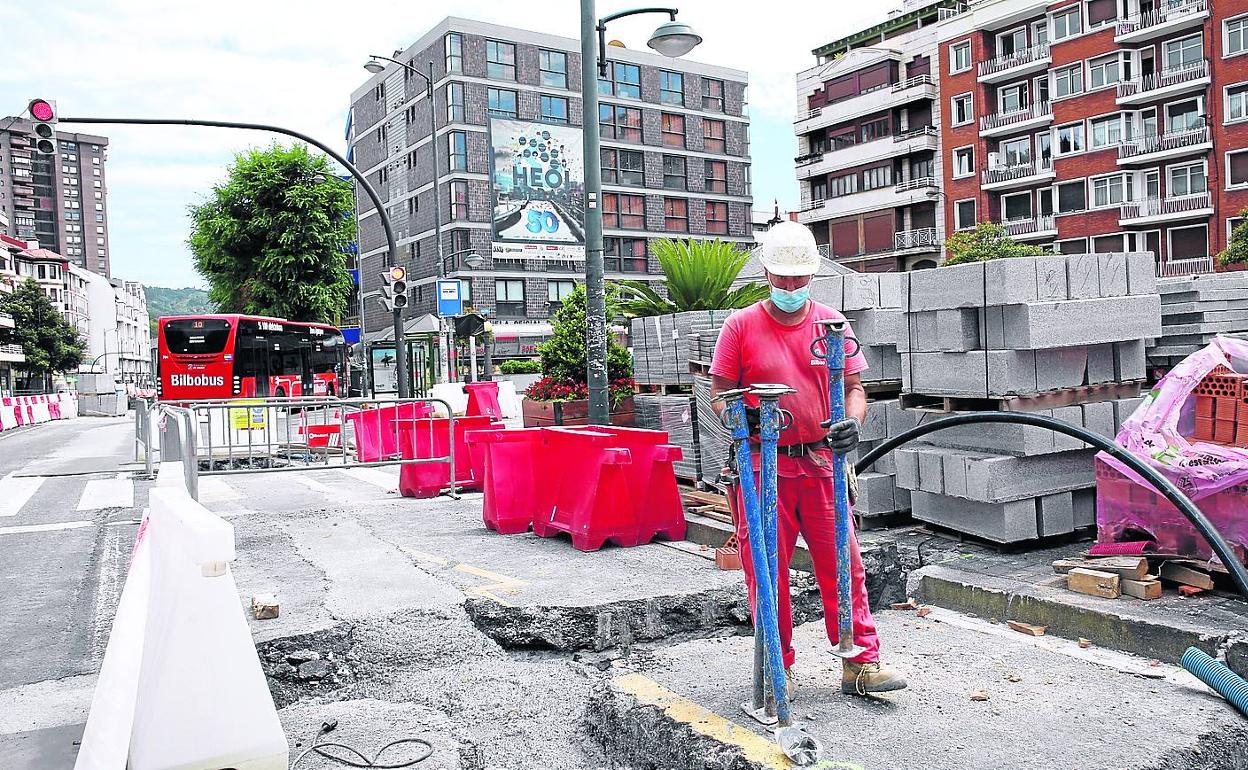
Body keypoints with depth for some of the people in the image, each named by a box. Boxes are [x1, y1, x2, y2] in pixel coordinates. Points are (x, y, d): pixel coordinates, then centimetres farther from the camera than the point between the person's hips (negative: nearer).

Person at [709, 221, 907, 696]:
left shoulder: (832, 323, 7)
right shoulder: (741, 325, 1)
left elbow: (853, 387, 9)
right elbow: (719, 391, 3)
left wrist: (851, 422, -12)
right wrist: (740, 415, -19)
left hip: (821, 462, 2)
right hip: (763, 466, -1)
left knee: (842, 564, 4)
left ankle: (861, 664, 15)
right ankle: (778, 667, 20)